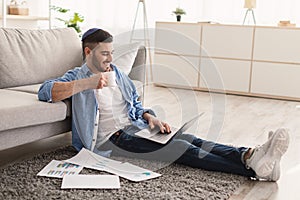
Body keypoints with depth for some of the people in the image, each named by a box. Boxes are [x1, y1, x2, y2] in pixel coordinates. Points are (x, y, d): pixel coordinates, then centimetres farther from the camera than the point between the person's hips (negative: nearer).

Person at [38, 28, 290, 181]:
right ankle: (253, 167, -37)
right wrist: (86, 83, -29)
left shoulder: (117, 73, 21)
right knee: (180, 148, -25)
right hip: (111, 140, -7)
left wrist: (150, 117, 3)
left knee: (188, 139, -20)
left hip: (136, 128, 7)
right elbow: (45, 90, -18)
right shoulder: (77, 76, 0)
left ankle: (250, 155, -38)